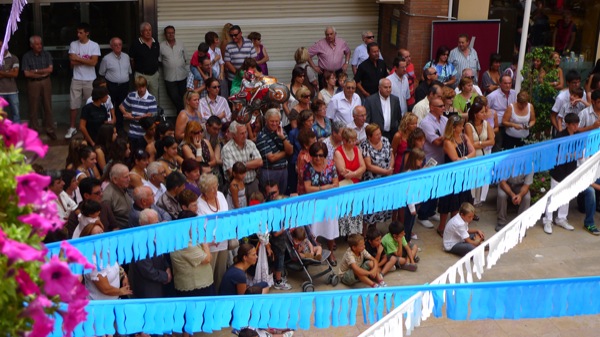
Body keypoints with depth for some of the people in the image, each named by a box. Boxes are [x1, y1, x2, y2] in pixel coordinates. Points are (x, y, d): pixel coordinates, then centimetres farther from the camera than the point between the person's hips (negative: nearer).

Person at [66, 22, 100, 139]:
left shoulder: (94, 45, -4)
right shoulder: (73, 44, 1)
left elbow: (94, 62, -15)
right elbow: (72, 62, -7)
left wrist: (79, 58, -11)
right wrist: (87, 60, -11)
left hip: (90, 80, -1)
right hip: (76, 79, 1)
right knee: (74, 105, 4)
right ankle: (72, 128, 15)